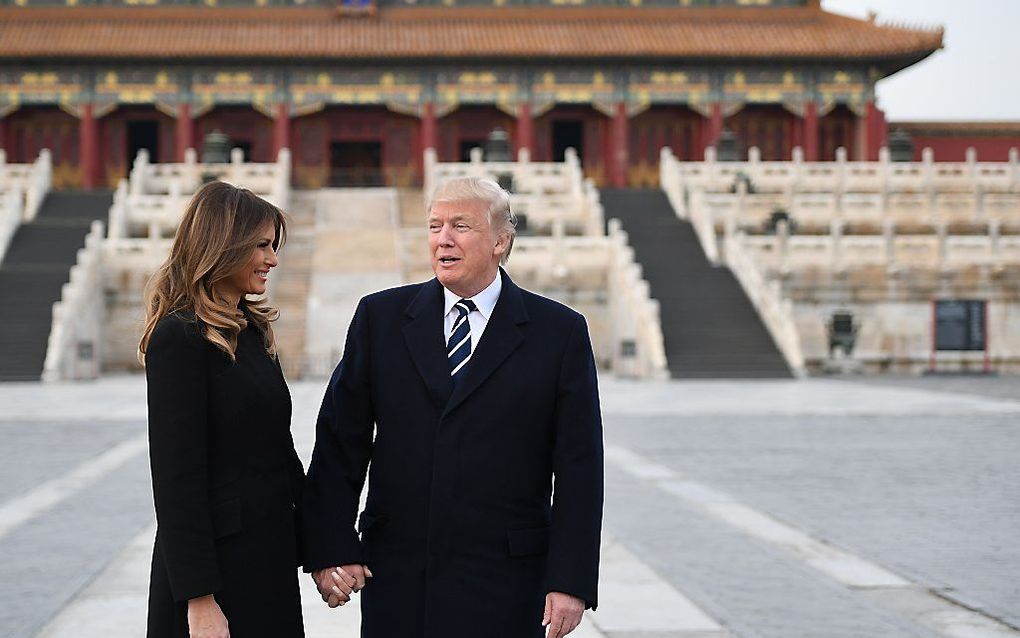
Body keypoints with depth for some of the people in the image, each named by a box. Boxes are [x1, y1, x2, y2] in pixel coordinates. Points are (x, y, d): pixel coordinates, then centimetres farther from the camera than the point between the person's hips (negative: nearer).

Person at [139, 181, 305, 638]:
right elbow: (176, 477, -17)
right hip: (219, 561, -8)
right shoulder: (179, 337, -13)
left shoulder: (253, 331, 12)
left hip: (270, 557, 8)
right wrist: (199, 600, -20)